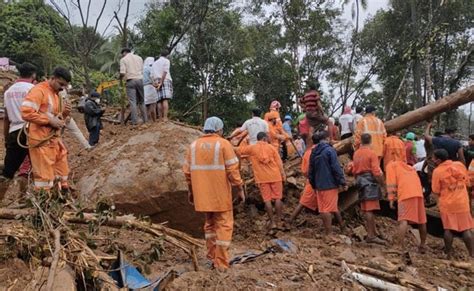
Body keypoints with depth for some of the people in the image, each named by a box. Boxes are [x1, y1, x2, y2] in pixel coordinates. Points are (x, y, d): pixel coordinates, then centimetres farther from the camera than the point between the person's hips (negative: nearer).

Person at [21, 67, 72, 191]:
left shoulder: (56, 94, 16)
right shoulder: (39, 90, -13)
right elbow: (26, 112, -24)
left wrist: (65, 112, 2)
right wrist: (50, 120, -21)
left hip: (55, 139, 9)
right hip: (42, 141, -9)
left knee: (62, 172, 17)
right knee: (44, 176, -4)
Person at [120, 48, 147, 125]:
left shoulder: (123, 59, 1)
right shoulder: (139, 58, 15)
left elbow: (122, 73, -8)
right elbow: (143, 70, 10)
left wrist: (121, 78, 11)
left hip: (130, 81, -4)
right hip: (140, 80, 4)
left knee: (132, 102, -4)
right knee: (141, 101, 11)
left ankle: (135, 121, -8)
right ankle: (145, 119, 9)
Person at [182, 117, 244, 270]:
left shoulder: (194, 145, 7)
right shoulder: (223, 144, -7)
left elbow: (187, 170, 8)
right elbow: (232, 169, -12)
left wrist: (191, 190, 18)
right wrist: (239, 188, -3)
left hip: (203, 194, 5)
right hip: (220, 193, -5)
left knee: (210, 223, 21)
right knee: (223, 224, 4)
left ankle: (212, 257, 26)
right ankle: (221, 263, 4)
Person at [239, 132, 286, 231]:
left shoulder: (251, 148, 3)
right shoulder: (271, 147, 3)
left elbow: (239, 151, 11)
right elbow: (279, 162, -1)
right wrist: (283, 174, 2)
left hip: (262, 178, 0)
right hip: (275, 176, 0)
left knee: (267, 200, 3)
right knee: (277, 198, 6)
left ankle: (272, 222, 3)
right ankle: (279, 221, 8)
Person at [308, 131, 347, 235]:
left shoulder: (313, 152, 9)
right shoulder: (330, 150, -11)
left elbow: (310, 171, 15)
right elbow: (336, 168, -15)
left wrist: (313, 185, 24)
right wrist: (343, 183, -9)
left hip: (319, 185, 6)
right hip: (330, 184, -6)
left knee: (323, 209, 10)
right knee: (329, 208, 0)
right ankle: (328, 232, 7)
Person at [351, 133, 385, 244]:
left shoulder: (356, 153, 10)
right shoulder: (372, 153, -10)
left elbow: (354, 170, 16)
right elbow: (376, 172, -16)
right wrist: (383, 184, -6)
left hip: (360, 181, 7)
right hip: (370, 182, -7)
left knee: (366, 209, 12)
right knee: (370, 209, -8)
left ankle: (373, 231, 20)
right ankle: (371, 235, -7)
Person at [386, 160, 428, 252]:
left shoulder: (391, 165, 16)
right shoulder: (409, 167, 36)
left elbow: (391, 182, 3)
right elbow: (416, 179, 26)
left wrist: (391, 199, 0)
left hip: (406, 194, -6)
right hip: (418, 192, 6)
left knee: (403, 220, -14)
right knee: (421, 220, 14)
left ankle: (400, 247, -25)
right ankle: (422, 246, 26)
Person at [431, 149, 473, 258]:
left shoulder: (437, 171, -12)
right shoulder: (460, 165, -1)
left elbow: (435, 192, -6)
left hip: (447, 204, -2)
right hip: (462, 203, 3)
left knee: (448, 229, 7)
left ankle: (449, 254, 12)